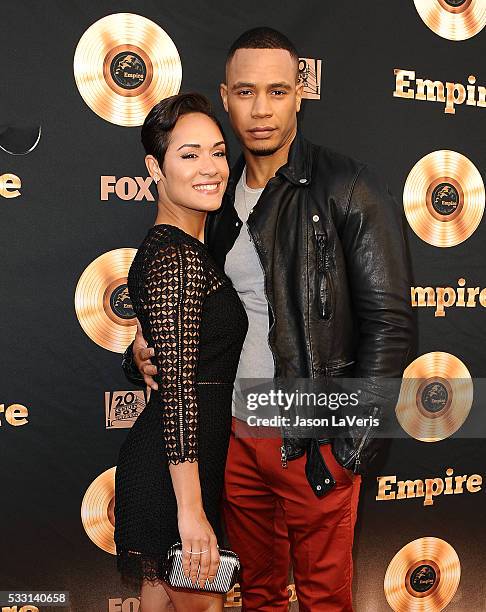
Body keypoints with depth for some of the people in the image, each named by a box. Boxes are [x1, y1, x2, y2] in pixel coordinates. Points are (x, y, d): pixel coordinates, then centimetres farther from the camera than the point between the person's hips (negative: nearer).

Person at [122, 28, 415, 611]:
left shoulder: (350, 189, -11)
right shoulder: (218, 197, 7)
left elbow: (389, 323, -13)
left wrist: (350, 444, -15)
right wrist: (146, 352, -4)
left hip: (313, 443, -5)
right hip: (235, 432, 5)